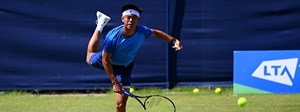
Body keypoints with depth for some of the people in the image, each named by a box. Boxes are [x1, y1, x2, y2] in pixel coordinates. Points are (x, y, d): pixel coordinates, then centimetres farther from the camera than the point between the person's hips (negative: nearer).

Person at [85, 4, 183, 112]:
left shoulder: (142, 31, -30)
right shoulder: (113, 37, -40)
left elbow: (155, 33, -4)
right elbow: (106, 60, -29)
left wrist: (173, 40, -18)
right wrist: (114, 82, -30)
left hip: (124, 67, 0)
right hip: (108, 62, 0)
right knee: (90, 58, 35)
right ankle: (100, 25, 50)